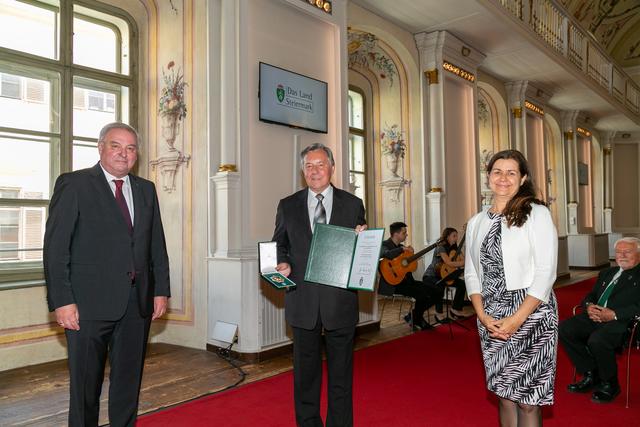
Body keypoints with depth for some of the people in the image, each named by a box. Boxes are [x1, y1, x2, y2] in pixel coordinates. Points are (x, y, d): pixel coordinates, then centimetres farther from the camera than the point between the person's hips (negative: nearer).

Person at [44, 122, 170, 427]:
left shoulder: (146, 190, 13)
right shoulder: (73, 184, -2)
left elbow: (157, 244, 13)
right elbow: (55, 247, -7)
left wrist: (161, 290, 7)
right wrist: (62, 300, -13)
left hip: (137, 302, 5)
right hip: (89, 303, -4)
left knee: (129, 380, 15)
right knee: (85, 384, 9)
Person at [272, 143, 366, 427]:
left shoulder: (353, 205, 3)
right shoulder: (288, 206, 6)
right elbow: (279, 245, 11)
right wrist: (283, 264, -9)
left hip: (340, 300, -1)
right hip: (303, 301, 1)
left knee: (341, 372, 11)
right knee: (305, 371, 15)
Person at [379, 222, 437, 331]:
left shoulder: (400, 247, 18)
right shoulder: (385, 245, -7)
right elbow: (386, 254, -32)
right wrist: (403, 249, -19)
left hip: (405, 280, 9)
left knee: (435, 292, -1)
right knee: (422, 293, -26)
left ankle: (417, 316, 14)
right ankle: (413, 317, 0)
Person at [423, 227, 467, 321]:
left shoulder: (454, 249, 6)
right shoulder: (441, 248, -20)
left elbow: (462, 261, 0)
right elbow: (449, 263, -32)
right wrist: (464, 263, -32)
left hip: (443, 275, 8)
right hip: (430, 276, -8)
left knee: (462, 284, -4)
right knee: (440, 286, -37)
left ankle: (455, 309, 8)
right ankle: (439, 314, -20)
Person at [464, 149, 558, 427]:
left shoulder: (537, 214, -4)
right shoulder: (476, 222, 10)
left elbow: (546, 272, -10)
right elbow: (471, 273, 9)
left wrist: (517, 319, -15)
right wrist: (483, 316, -4)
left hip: (531, 313, -4)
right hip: (490, 318, 4)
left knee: (527, 399, 0)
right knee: (504, 394, 13)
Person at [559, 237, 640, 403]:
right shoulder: (606, 273, 27)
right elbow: (590, 296, 24)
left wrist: (614, 314, -20)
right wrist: (589, 306, 0)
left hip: (621, 322, -7)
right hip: (595, 317, 7)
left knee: (597, 340, -34)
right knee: (564, 329, -16)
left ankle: (609, 385, -5)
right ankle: (591, 375, -1)